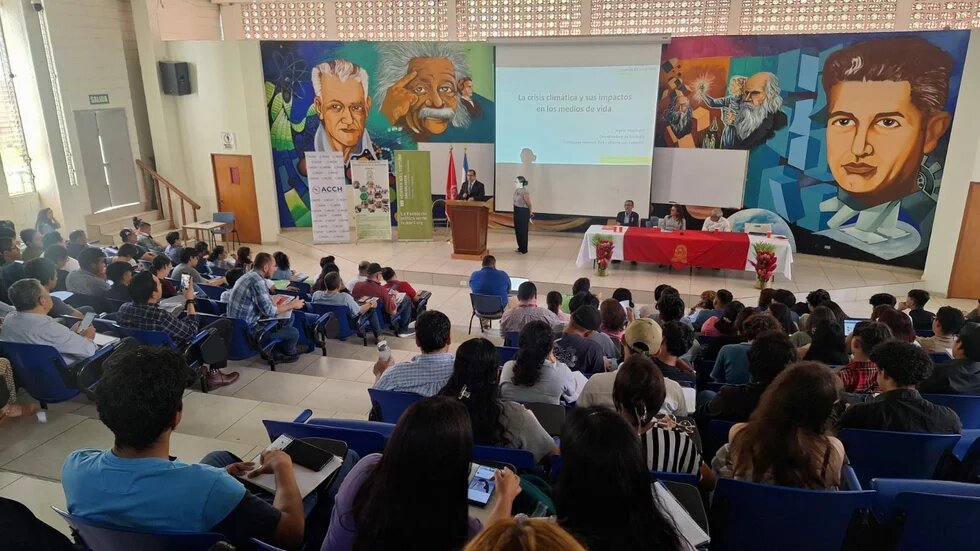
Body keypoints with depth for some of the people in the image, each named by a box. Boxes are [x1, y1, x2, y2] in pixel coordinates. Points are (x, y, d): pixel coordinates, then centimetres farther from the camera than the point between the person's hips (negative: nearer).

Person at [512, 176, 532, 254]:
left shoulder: (525, 192, -19)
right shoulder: (516, 190, 6)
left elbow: (529, 204, -11)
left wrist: (530, 214, 0)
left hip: (523, 212, -8)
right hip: (516, 211, 8)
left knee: (523, 231, 0)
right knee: (517, 230, 14)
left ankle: (524, 250, 10)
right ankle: (520, 247, 27)